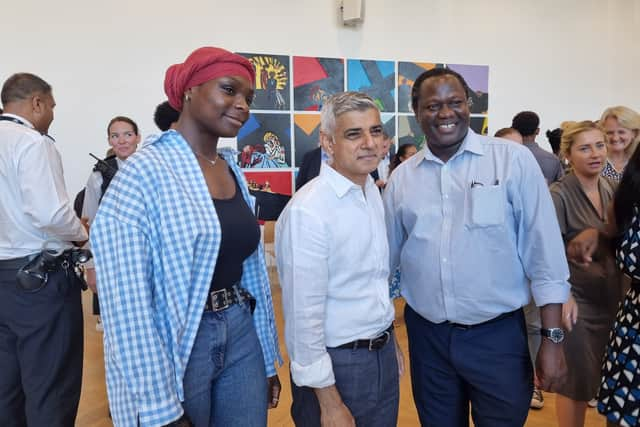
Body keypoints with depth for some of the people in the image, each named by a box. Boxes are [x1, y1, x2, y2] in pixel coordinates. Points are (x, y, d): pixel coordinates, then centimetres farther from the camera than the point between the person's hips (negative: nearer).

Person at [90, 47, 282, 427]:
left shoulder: (234, 170, 5)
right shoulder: (145, 174, -16)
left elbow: (252, 269, 9)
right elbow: (127, 305, -18)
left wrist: (268, 360, 13)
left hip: (241, 334, 7)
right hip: (173, 348, -6)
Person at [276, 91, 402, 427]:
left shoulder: (373, 191, 3)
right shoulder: (307, 211, -22)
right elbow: (304, 315, -21)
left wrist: (388, 341, 14)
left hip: (384, 355, 8)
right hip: (337, 364, -7)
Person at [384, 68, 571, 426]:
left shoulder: (513, 160, -7)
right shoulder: (401, 177, 1)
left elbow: (544, 252, -7)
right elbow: (386, 257, 7)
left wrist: (553, 339, -8)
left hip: (498, 334, -2)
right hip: (426, 335, 3)